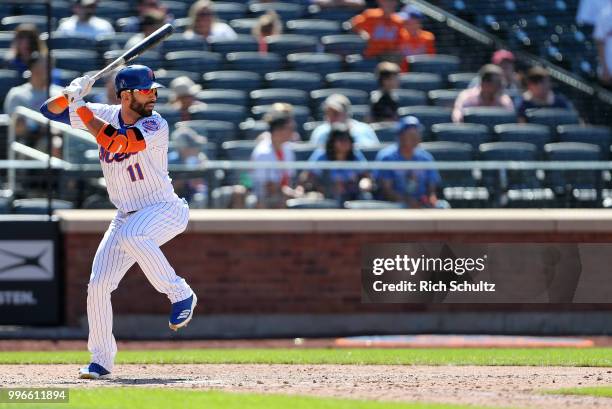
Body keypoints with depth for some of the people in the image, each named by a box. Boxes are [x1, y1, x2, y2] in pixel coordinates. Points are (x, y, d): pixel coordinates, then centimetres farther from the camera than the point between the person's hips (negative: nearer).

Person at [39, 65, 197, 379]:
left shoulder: (155, 125, -19)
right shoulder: (105, 115, -2)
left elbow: (116, 143, -34)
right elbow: (49, 110, 1)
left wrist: (80, 107, -29)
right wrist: (71, 94, -19)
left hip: (165, 210, -6)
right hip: (127, 215, 6)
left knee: (131, 234, -38)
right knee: (98, 285, -4)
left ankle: (180, 294, -22)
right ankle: (101, 359, 10)